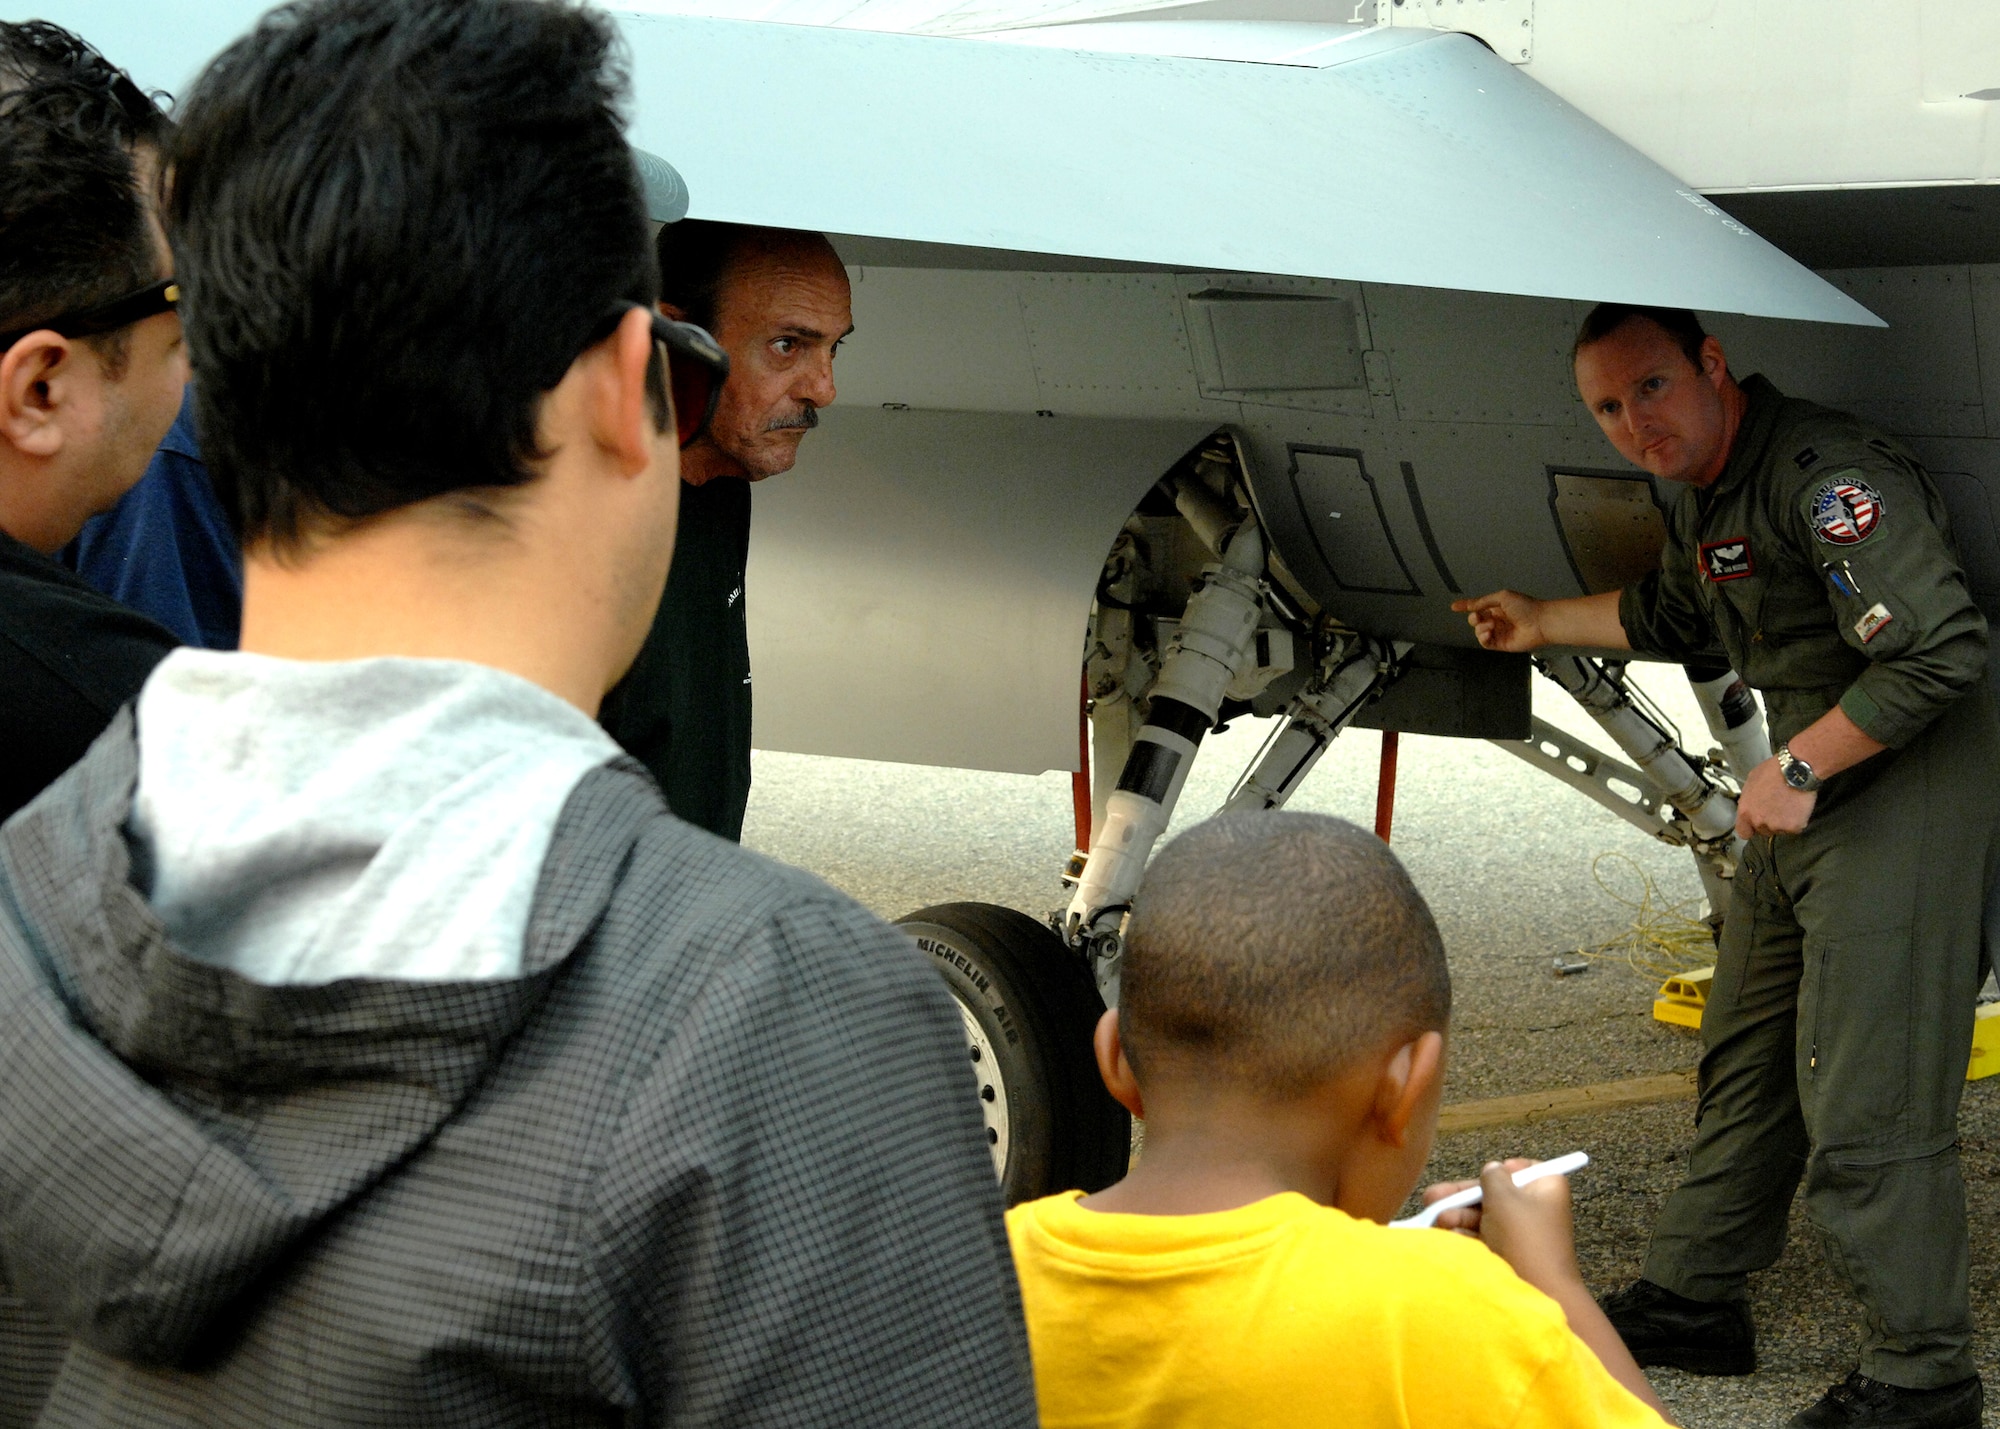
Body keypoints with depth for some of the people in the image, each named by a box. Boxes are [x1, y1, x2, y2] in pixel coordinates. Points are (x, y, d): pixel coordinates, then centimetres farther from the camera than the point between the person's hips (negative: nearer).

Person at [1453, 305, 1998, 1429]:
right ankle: (1692, 1304, 31)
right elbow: (1671, 618, 35)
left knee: (1866, 1100, -10)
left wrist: (1797, 768, -21)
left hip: (1908, 789, -10)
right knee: (1747, 1061, 18)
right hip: (1806, 793, 10)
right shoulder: (1710, 494, 12)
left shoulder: (1825, 474, -21)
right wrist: (1542, 621, 45)